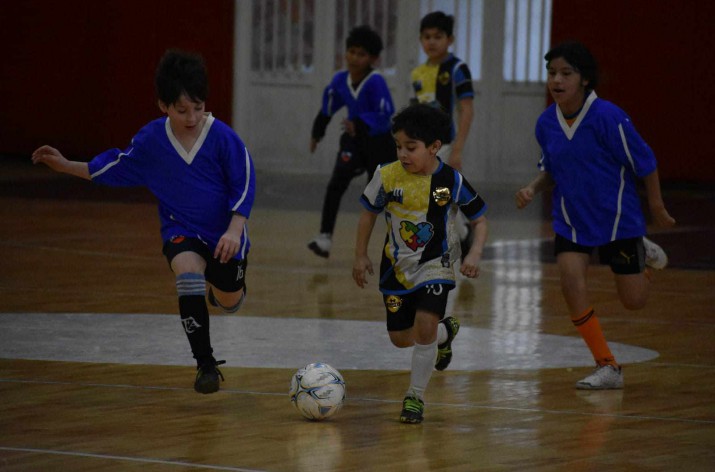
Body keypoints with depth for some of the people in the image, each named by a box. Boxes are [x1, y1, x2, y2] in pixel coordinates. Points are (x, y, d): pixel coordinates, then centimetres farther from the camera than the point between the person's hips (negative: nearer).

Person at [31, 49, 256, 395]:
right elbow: (116, 168, 8)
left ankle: (218, 283, 55)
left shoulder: (223, 137, -18)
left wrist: (234, 230, -22)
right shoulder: (151, 139, -8)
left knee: (230, 302, 11)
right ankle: (205, 363, -23)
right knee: (188, 271, -31)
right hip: (181, 231, 0)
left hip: (224, 233, 0)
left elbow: (245, 184, -12)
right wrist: (66, 165, 4)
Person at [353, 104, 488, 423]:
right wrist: (361, 256, 5)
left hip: (433, 265, -3)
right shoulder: (387, 176, -13)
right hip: (397, 266, 3)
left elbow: (479, 219, -2)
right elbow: (369, 213, 3)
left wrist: (474, 254, -17)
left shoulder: (451, 181, -14)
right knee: (401, 338, 9)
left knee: (424, 328, -19)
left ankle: (416, 397, -1)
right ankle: (446, 331, 42)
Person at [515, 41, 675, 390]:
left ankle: (643, 255, 41)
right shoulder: (546, 123, -6)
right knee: (572, 284, -16)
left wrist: (657, 209, -2)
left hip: (617, 219, -4)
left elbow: (645, 162, -12)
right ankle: (607, 367, -1)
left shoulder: (608, 117, -23)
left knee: (634, 300, 5)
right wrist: (533, 189, -9)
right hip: (571, 221, 4)